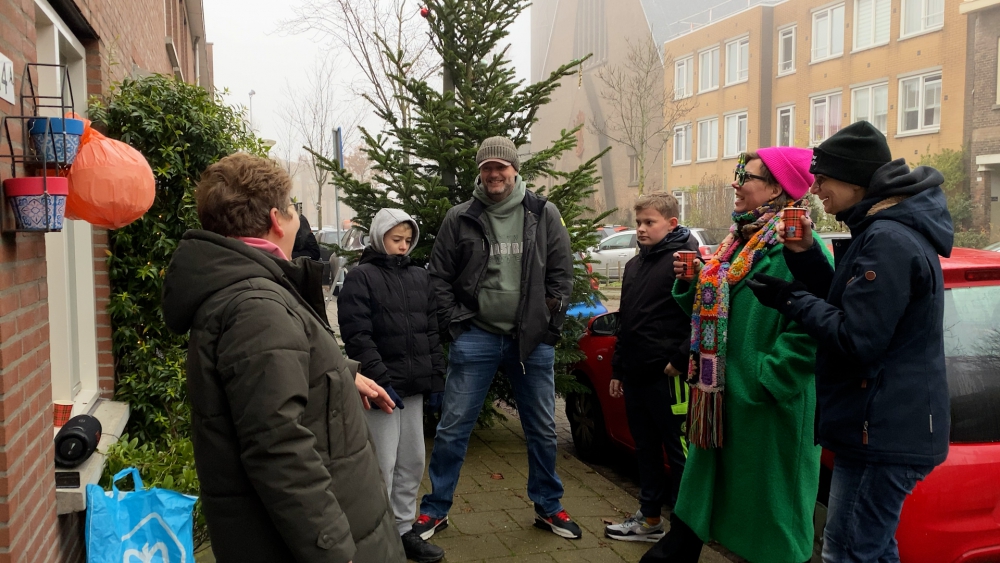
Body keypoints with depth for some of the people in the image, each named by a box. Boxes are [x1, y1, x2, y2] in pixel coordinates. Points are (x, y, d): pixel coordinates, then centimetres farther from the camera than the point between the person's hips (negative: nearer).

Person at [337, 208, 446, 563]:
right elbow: (357, 336, -12)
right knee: (383, 466, -1)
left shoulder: (420, 276, 14)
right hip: (382, 386, -6)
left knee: (413, 461, 13)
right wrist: (381, 380, -19)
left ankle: (404, 530, 26)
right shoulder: (360, 277, -4)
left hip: (414, 385, 6)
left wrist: (437, 375, 8)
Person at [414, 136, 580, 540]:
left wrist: (550, 325, -3)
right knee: (453, 428, 2)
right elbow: (439, 276, 4)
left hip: (533, 340, 1)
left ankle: (548, 507, 31)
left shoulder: (543, 214, 3)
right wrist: (455, 323, -4)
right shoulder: (460, 218, 1)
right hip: (476, 337, -1)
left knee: (542, 430, 12)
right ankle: (435, 509, 19)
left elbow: (562, 274, 3)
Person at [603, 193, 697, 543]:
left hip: (667, 376, -8)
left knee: (679, 451, 1)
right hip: (634, 375, 8)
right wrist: (617, 369, 21)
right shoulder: (634, 265, 17)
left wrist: (680, 359, -17)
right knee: (645, 449, 15)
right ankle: (649, 519, 26)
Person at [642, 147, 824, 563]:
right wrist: (689, 282, 1)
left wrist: (766, 380, -22)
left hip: (766, 404, -8)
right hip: (720, 395, 9)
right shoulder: (740, 240, 12)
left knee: (769, 506, 7)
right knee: (701, 490, 19)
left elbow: (810, 326, -24)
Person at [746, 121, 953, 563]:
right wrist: (805, 256, 1)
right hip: (890, 427, 11)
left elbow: (856, 340, -22)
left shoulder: (888, 241, -21)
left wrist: (793, 299, -11)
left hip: (882, 432, -11)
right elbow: (846, 307, 14)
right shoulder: (892, 230, 13)